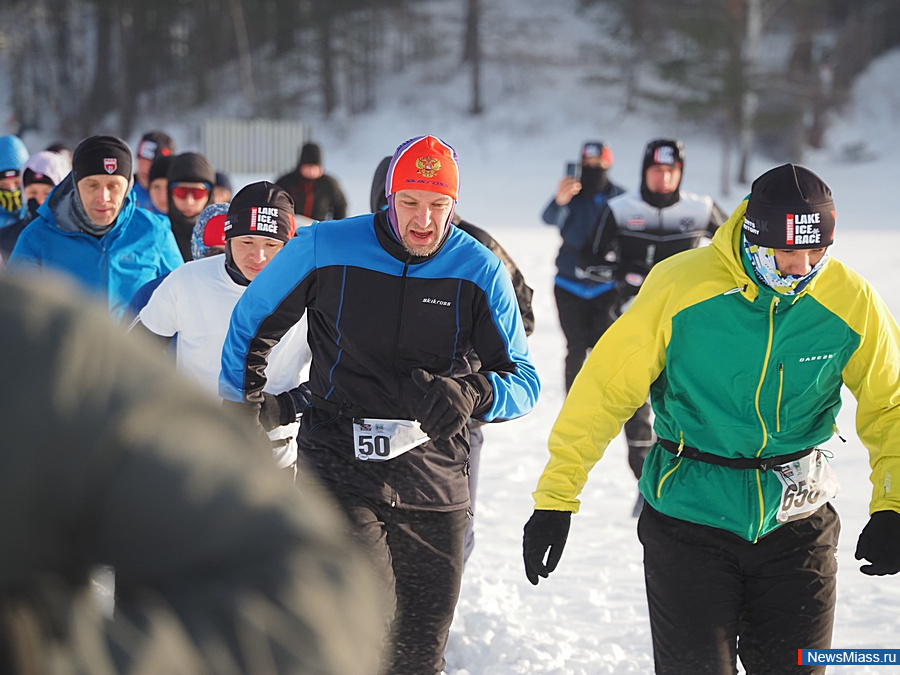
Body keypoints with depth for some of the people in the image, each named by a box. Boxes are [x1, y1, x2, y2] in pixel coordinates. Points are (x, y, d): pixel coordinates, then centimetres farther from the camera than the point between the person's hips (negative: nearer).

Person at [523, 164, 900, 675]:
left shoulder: (853, 302, -9)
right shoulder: (680, 285, -16)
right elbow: (605, 389, -10)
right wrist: (555, 499, -11)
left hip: (796, 523, 2)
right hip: (689, 516, -2)